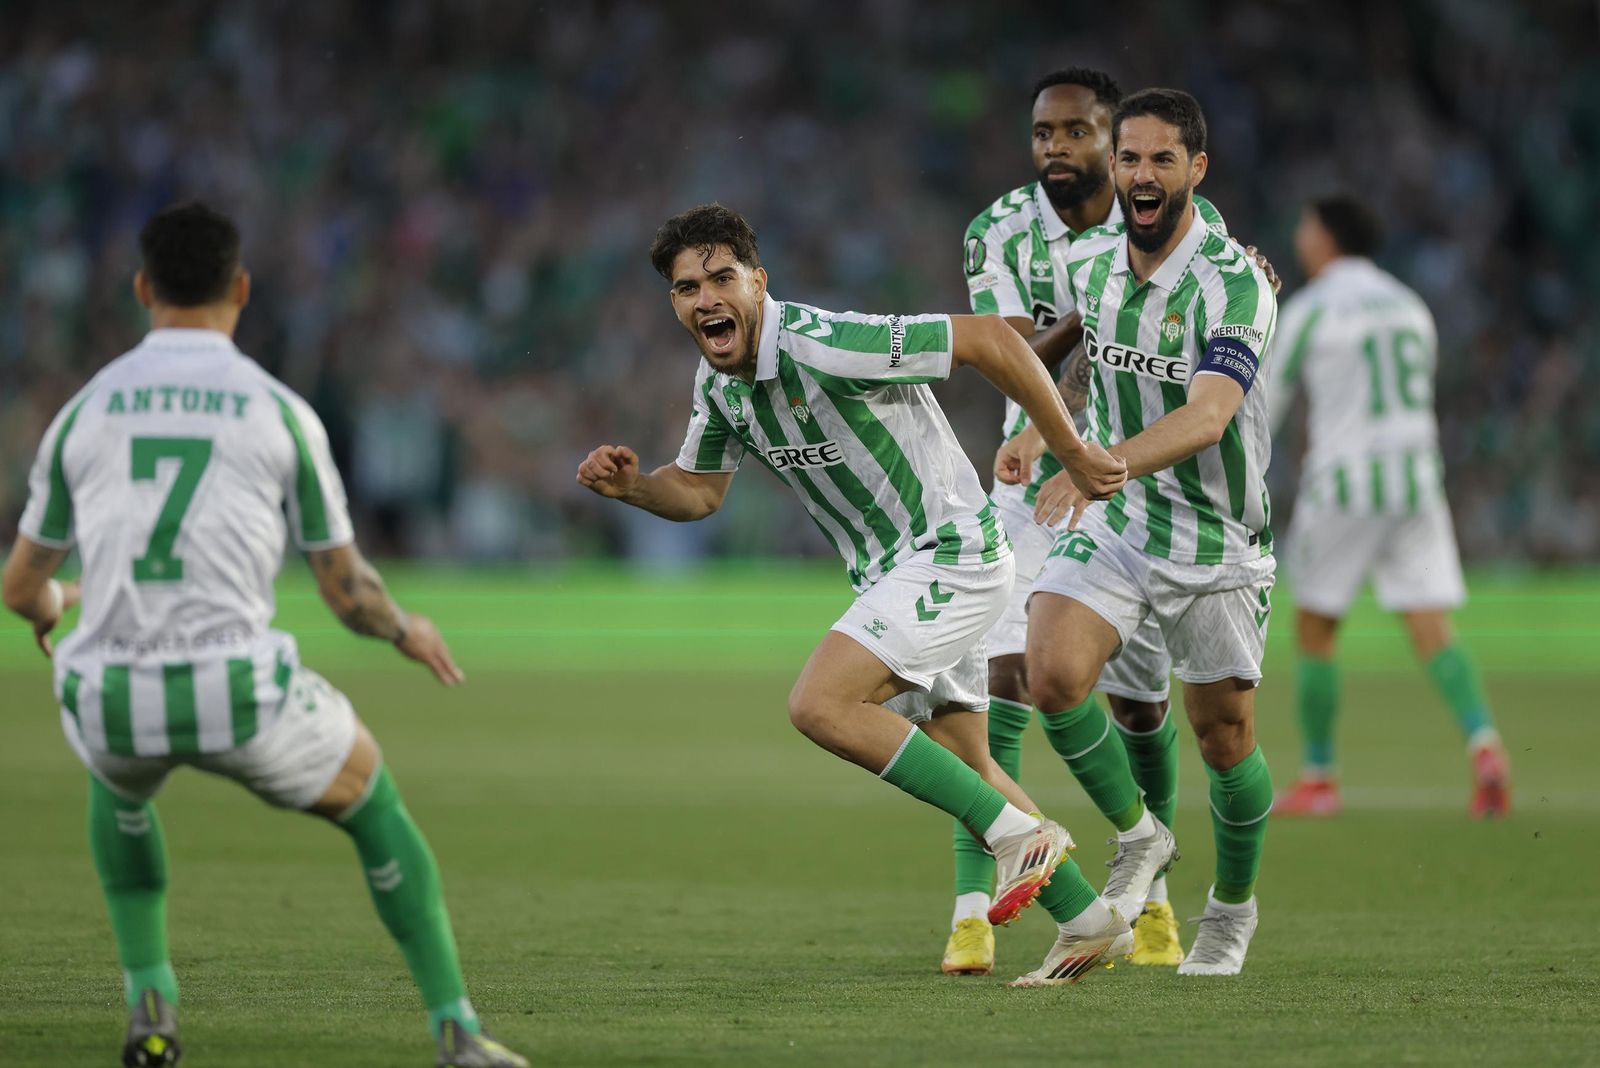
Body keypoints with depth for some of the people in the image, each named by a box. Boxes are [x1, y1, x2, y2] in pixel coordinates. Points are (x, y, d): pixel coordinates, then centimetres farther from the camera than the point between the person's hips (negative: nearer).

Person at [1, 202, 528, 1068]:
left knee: (118, 780, 40)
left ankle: (149, 999, 28)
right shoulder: (279, 412, 4)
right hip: (238, 696, -2)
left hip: (108, 698, 2)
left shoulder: (84, 411, 10)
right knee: (373, 798, 26)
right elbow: (348, 592, 8)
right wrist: (408, 633, 31)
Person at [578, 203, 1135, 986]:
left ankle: (1014, 833, -15)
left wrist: (1072, 454, -19)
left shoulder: (826, 346, -26)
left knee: (820, 704, -22)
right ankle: (1088, 921, 28)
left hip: (948, 553, -9)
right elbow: (699, 490, 16)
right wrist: (629, 485, -6)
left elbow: (991, 339, -24)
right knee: (958, 766, 16)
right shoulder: (719, 379, 1)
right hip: (891, 572, 9)